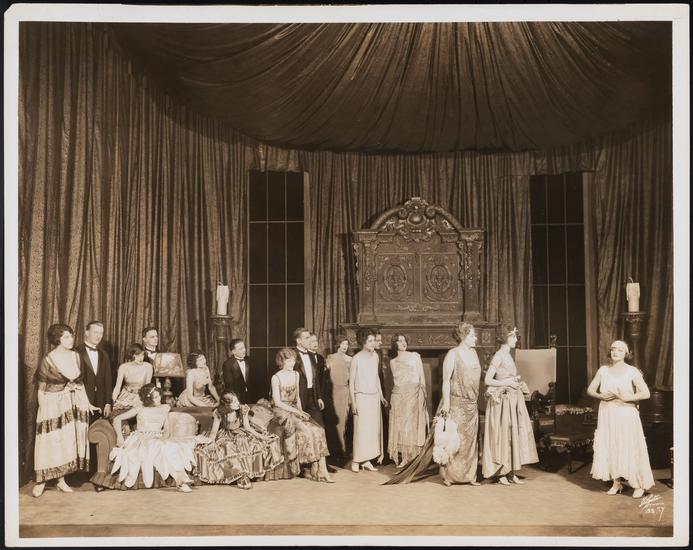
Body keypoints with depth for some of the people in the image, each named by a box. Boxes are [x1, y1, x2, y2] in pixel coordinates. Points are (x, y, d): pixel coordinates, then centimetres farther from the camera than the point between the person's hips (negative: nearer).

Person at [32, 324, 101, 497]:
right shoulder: (48, 360, -8)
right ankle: (41, 481, 9)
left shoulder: (76, 356, 5)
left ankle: (61, 480, 15)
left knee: (69, 442, 6)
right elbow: (41, 389, -5)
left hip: (74, 405, 5)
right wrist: (42, 411, -9)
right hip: (53, 405, -4)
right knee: (50, 443, -1)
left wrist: (87, 403, 9)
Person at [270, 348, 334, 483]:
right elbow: (277, 402, -11)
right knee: (307, 430, -28)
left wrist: (301, 411, 0)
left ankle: (323, 470, -24)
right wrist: (296, 411, -17)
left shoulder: (296, 375, 13)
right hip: (282, 412, -6)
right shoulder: (276, 378, -6)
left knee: (318, 430, -19)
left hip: (295, 410, 6)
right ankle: (316, 469, -17)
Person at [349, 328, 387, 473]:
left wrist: (381, 396, 16)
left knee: (374, 428, 5)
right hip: (362, 397, -6)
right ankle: (356, 461, 2)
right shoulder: (356, 359, -10)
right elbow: (351, 382, -8)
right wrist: (353, 403, -11)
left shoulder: (375, 356, 7)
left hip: (374, 397, 6)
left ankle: (367, 460, 12)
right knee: (361, 429, -6)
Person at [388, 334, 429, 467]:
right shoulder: (393, 361, 11)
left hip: (414, 394, -2)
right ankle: (402, 457, 3)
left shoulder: (415, 356, 4)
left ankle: (412, 456, -1)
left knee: (412, 425, -5)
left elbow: (422, 377, 4)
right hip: (398, 395, 3)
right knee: (400, 426, -1)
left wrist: (423, 393, -3)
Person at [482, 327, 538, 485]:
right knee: (502, 435, -3)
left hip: (513, 400, 9)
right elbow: (487, 380, -17)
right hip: (503, 401, -9)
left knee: (515, 434, 7)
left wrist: (517, 383, 8)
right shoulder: (499, 356, -12)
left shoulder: (508, 355, 14)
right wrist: (508, 383, -15)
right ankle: (501, 473, 4)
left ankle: (512, 472, 13)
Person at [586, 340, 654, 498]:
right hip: (607, 415, 4)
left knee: (630, 449, -3)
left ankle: (640, 485, 7)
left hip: (626, 415, -4)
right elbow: (590, 390, 10)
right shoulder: (603, 370, 6)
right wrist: (601, 396, -10)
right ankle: (616, 483, 15)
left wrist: (625, 398, -17)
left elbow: (646, 393, -10)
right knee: (609, 448, 4)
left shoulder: (632, 371, -4)